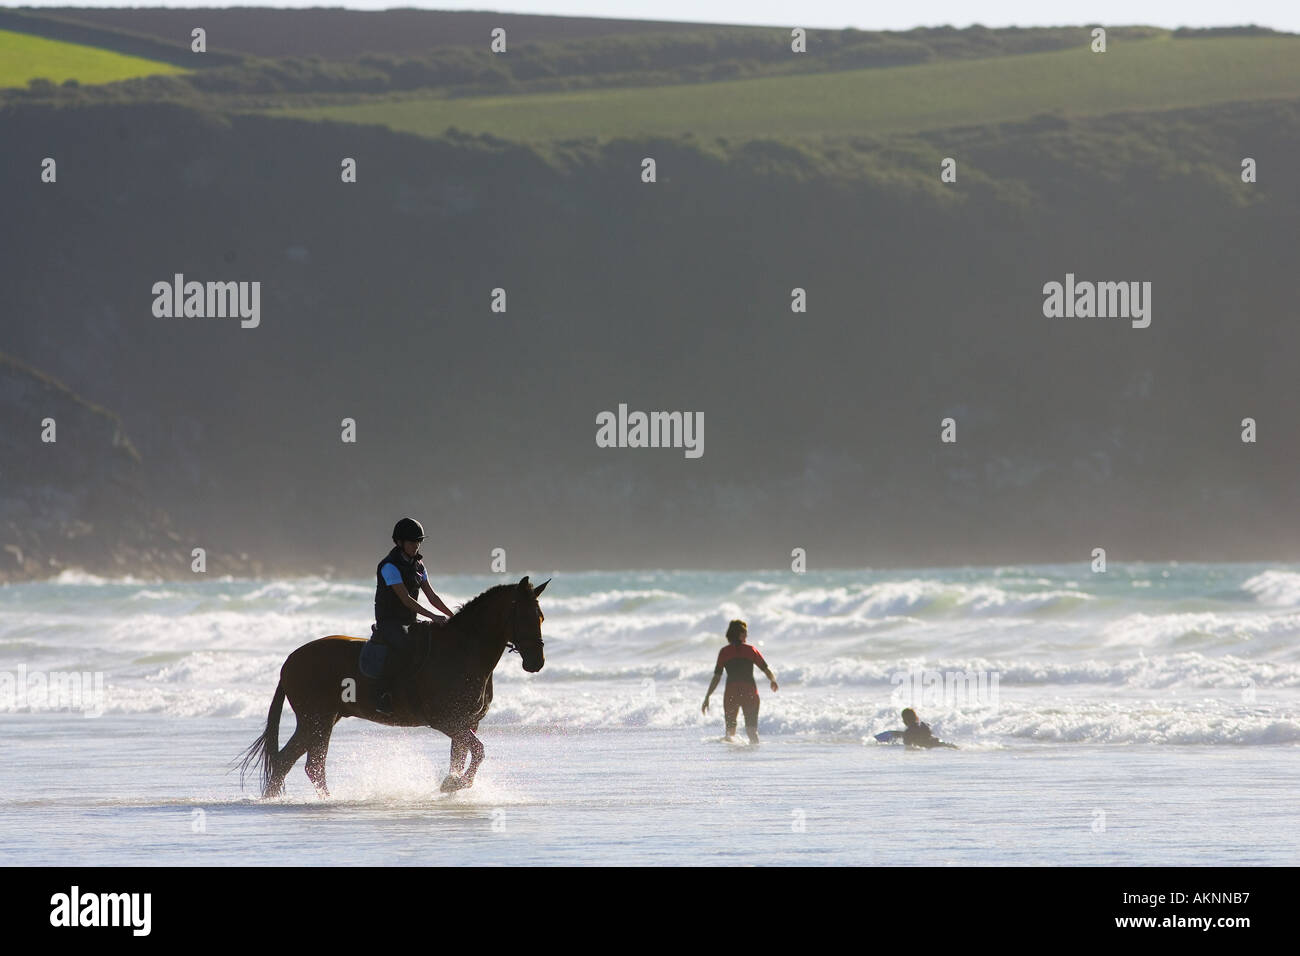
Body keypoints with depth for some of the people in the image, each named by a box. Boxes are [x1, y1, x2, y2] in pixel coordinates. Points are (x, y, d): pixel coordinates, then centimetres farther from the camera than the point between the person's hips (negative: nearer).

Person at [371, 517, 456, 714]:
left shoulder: (417, 564, 12)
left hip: (409, 623, 9)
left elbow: (431, 596, 14)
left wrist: (452, 616, 3)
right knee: (400, 644, -37)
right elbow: (405, 599, -21)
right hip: (388, 622, -9)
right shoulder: (390, 566, -14)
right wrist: (433, 616, -26)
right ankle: (382, 694, -38)